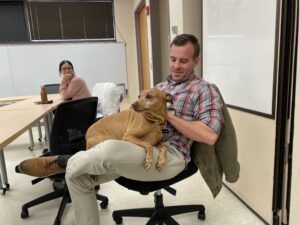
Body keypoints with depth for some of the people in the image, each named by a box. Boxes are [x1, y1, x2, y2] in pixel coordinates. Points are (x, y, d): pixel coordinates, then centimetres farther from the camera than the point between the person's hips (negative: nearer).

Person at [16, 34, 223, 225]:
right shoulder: (160, 87, 21)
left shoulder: (204, 90, 0)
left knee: (111, 149, -36)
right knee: (76, 173, -6)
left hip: (171, 155, -7)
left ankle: (62, 161, -3)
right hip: (138, 149, 7)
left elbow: (210, 136, -15)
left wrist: (167, 115, -12)